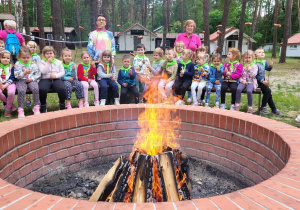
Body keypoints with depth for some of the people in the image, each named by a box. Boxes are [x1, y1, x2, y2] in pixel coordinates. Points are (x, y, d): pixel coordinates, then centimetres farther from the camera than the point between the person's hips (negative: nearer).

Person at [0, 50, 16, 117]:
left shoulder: (11, 66, 5)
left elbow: (12, 78, -2)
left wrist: (5, 85, -14)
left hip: (9, 83, -1)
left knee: (11, 92, -34)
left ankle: (7, 109, -11)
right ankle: (11, 104, -6)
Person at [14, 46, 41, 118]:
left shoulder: (33, 64, 10)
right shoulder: (17, 64, 4)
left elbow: (38, 74, 9)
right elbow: (16, 75, -5)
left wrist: (32, 79, -8)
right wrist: (24, 73, -21)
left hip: (32, 80, 1)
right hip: (21, 80, -1)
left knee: (35, 89, -32)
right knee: (21, 91, -33)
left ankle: (36, 107, -17)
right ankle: (20, 109, -19)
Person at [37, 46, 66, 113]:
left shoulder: (58, 62, 17)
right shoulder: (41, 62, 10)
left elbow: (62, 72, 10)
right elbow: (43, 71, -6)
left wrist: (56, 75, -8)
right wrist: (48, 63, -10)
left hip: (56, 79, 1)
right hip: (45, 79, -1)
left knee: (62, 89, -31)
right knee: (42, 89, -34)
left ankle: (62, 105, -7)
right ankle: (43, 106, -11)